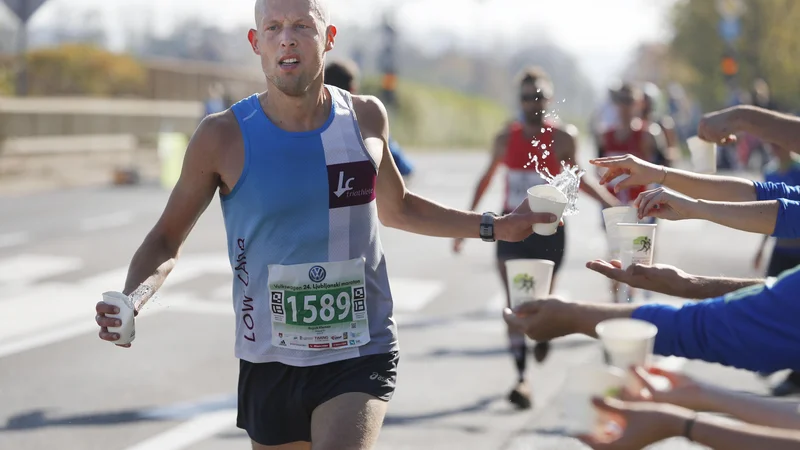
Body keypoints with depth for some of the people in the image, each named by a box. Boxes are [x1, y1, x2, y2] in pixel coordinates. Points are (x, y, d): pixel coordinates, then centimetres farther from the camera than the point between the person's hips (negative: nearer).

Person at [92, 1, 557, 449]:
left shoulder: (366, 117, 0)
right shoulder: (223, 137, -8)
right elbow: (167, 240, 1)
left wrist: (492, 226, 15)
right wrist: (131, 300, -19)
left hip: (360, 355, 0)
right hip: (270, 362, 1)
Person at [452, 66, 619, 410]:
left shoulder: (563, 138, -5)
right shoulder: (506, 137, 1)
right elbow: (487, 178, 13)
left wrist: (609, 202, -3)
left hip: (548, 229, -1)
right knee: (515, 301, -10)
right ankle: (521, 377, -9)